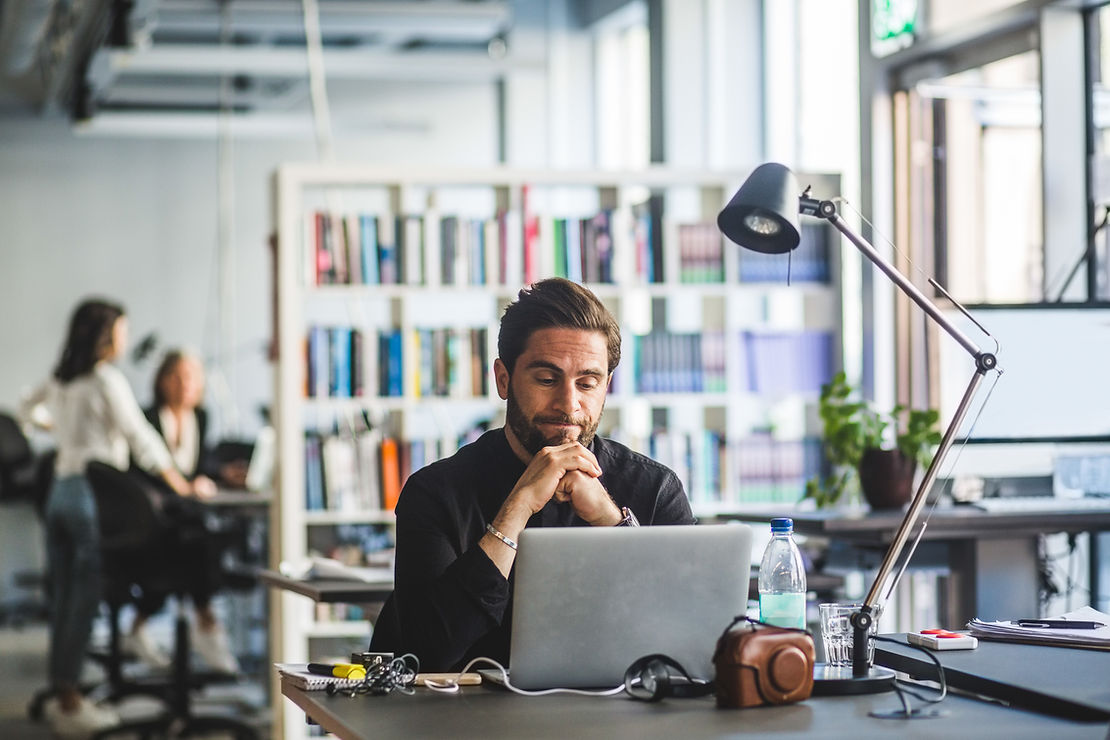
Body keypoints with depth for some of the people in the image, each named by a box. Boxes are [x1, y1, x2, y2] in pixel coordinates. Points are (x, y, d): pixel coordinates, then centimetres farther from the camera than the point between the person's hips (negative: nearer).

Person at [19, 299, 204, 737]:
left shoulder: (61, 380, 13)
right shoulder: (106, 379, -10)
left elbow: (29, 409, 32)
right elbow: (140, 435, -11)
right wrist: (176, 480, -3)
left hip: (60, 489, 8)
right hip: (92, 492, -8)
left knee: (63, 601, 10)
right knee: (84, 601, -6)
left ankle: (62, 696, 15)